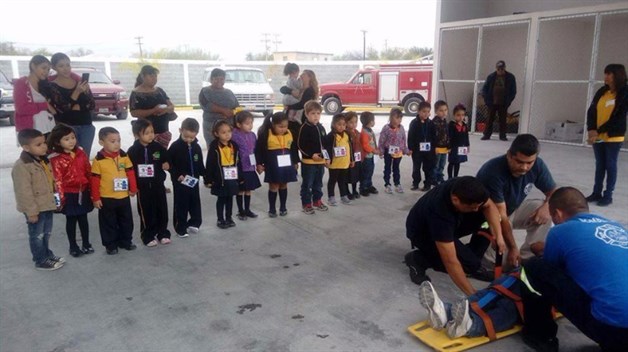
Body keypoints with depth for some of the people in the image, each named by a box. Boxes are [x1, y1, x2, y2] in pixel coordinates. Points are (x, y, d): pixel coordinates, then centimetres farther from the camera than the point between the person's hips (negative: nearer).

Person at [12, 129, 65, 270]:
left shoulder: (44, 160, 6)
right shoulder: (21, 166, -22)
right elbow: (24, 192, -22)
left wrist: (53, 200, 19)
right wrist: (31, 211, -20)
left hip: (47, 205, 8)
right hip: (35, 209, -8)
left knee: (46, 233, 22)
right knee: (37, 235, 7)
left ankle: (47, 254, 38)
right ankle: (41, 261, 20)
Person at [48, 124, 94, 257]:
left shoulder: (81, 153, 1)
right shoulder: (56, 159, -12)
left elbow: (89, 172, 6)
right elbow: (58, 180, -13)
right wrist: (61, 197, -15)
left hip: (83, 192, 3)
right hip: (69, 194, -3)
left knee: (83, 218, 14)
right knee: (71, 220, 10)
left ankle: (86, 244, 27)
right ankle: (73, 246, 23)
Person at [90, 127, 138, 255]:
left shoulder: (124, 156, -1)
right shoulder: (99, 159, -13)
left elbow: (130, 173, 6)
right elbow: (95, 180, -10)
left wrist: (133, 189, 6)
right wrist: (95, 198, -8)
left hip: (124, 196, 4)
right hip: (106, 198, -4)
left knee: (126, 221, 16)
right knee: (109, 223, 9)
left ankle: (126, 241, 32)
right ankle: (110, 245, 22)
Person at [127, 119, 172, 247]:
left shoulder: (158, 147, -1)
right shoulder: (133, 151, -9)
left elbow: (167, 161, 10)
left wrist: (166, 165, -11)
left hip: (158, 185, 3)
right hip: (143, 187, -2)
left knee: (162, 210, 10)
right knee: (146, 212, 5)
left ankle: (163, 233, 25)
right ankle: (148, 236, 18)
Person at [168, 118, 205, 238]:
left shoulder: (196, 147, 3)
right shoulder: (175, 146, -11)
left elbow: (200, 165, 10)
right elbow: (169, 164, -12)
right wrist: (177, 175, -21)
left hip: (194, 181, 5)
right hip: (180, 182, -5)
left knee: (195, 204, 14)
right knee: (181, 206, 4)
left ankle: (194, 223, 30)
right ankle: (181, 229, 15)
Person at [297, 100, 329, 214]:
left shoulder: (321, 127, 9)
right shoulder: (304, 128, -12)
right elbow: (300, 145, -15)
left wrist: (327, 158, 11)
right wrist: (311, 155, -21)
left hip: (321, 161, 7)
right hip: (308, 161, -6)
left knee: (318, 183, 18)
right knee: (307, 184, 4)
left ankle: (317, 201, 33)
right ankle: (306, 204, 14)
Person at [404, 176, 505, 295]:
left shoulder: (462, 188, -26)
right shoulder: (439, 213, -42)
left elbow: (489, 205, -7)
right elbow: (450, 262, -39)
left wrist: (498, 235, -19)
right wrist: (473, 294, -34)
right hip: (422, 233, -7)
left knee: (488, 219, -13)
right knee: (469, 263, -24)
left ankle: (472, 261, 3)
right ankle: (418, 259, -6)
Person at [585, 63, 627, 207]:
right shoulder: (602, 92, 5)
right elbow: (591, 111, 1)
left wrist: (599, 131, -17)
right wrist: (591, 130, -13)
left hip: (613, 137, -5)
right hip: (598, 136, 5)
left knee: (610, 166, 4)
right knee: (600, 165, 13)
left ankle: (608, 196, 12)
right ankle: (597, 193, 24)